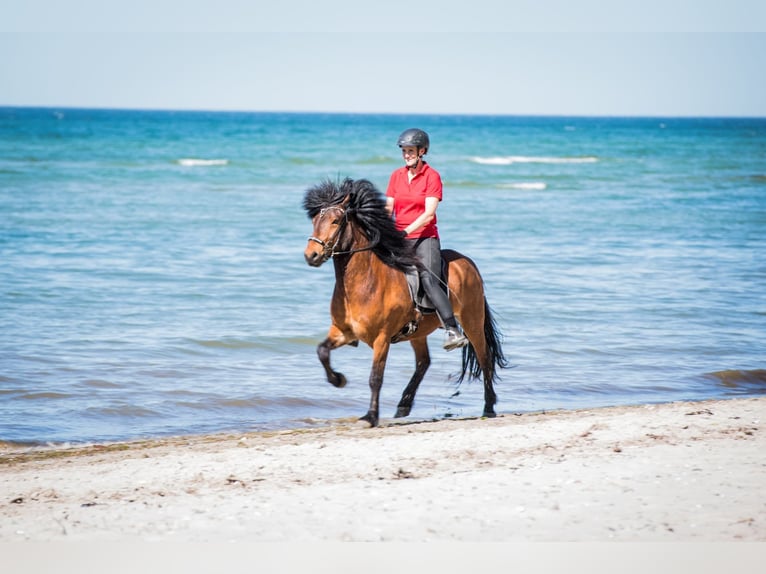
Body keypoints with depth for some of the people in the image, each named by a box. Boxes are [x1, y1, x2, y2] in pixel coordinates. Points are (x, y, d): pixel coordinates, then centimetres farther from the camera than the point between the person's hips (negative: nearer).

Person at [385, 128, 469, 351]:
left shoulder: (432, 176, -3)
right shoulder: (396, 176, 12)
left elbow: (428, 214, -12)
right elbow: (388, 209, 13)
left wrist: (405, 232, -21)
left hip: (424, 237, -6)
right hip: (398, 239, 6)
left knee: (429, 281, -25)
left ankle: (454, 331, -32)